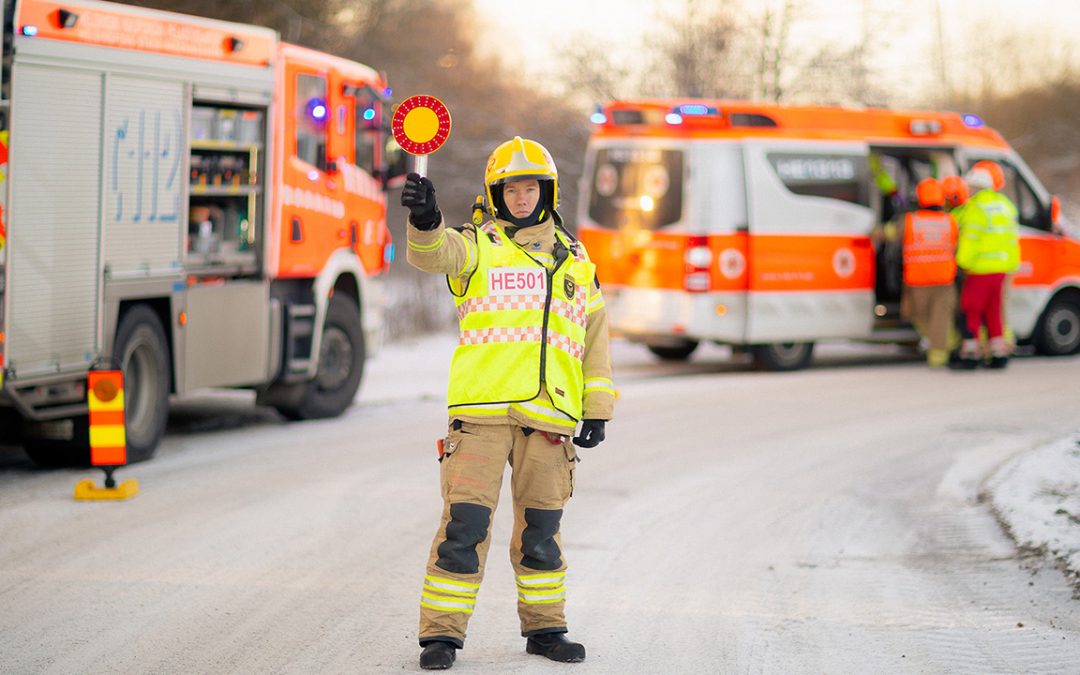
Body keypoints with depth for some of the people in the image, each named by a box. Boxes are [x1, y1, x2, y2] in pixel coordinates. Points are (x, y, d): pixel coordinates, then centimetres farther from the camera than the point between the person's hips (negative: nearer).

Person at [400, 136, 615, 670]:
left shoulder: (573, 259, 18)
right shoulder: (476, 247, 6)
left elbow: (595, 335, 21)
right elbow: (431, 253, -16)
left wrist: (597, 408, 15)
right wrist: (425, 220, -39)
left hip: (548, 416, 3)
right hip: (482, 408, -3)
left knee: (540, 527, 11)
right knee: (466, 522, -8)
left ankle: (544, 627, 24)